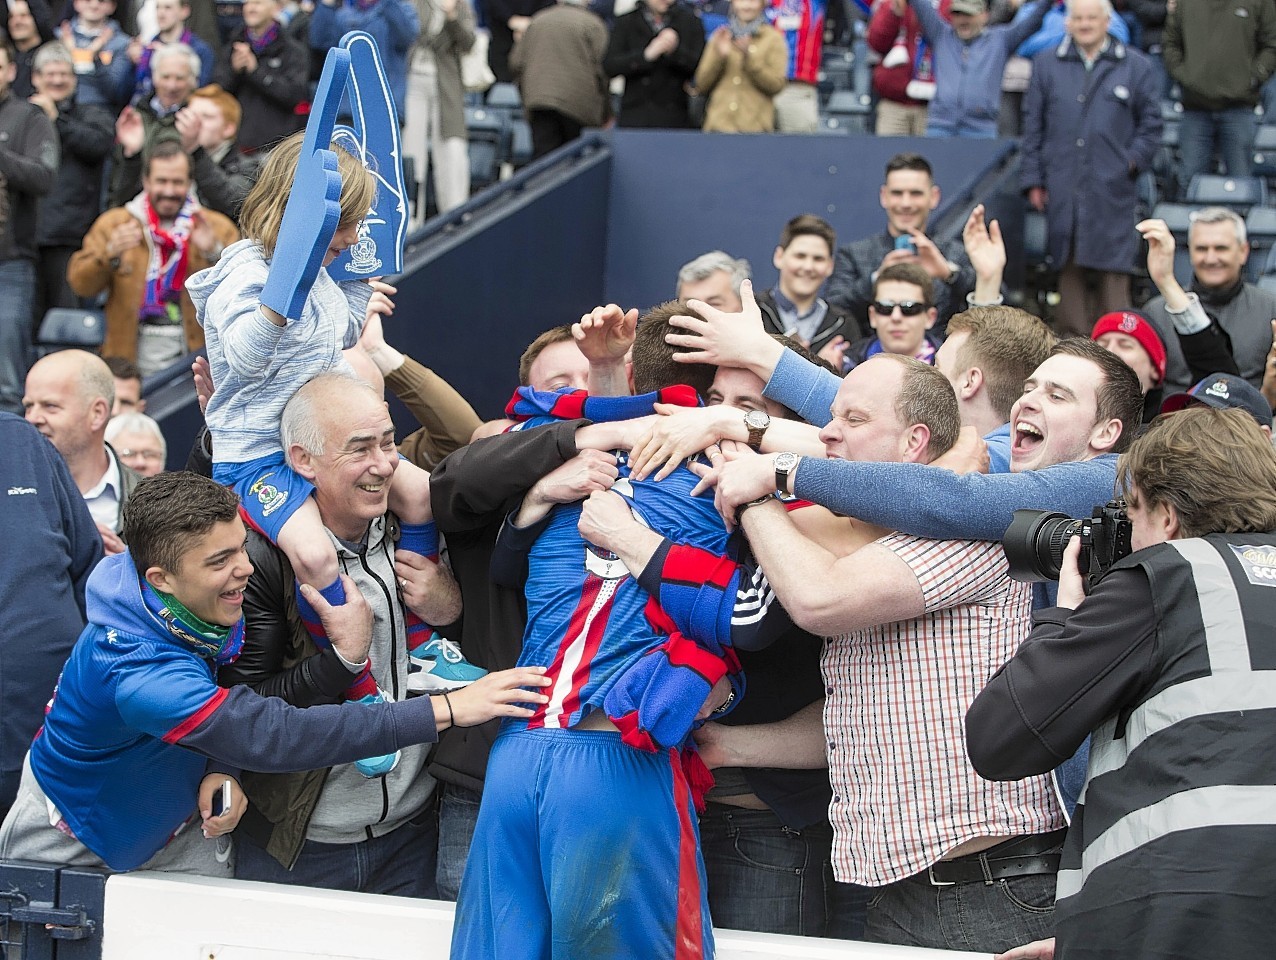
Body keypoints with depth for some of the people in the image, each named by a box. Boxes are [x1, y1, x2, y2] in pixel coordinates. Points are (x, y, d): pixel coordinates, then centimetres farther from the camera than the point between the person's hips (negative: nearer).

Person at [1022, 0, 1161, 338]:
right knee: (1070, 267, 3)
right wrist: (1033, 179, 7)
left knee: (1112, 267, -7)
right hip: (1063, 188, 2)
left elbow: (1150, 124, 12)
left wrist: (1134, 160, -3)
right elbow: (1033, 126, 12)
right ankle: (1073, 340, 9)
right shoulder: (1047, 64, 12)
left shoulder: (1136, 66, 8)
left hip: (1112, 188, -2)